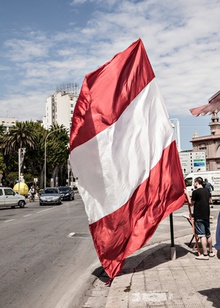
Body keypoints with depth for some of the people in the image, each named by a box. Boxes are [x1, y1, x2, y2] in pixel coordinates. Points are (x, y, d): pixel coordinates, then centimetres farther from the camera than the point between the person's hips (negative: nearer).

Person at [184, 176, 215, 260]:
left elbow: (191, 203, -8)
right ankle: (211, 252, 25)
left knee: (202, 235, -6)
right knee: (208, 234, 16)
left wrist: (187, 194, -1)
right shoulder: (207, 191, 8)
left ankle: (205, 254, -5)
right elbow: (210, 201, 21)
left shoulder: (196, 192, -15)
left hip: (199, 217, -8)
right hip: (206, 215, 8)